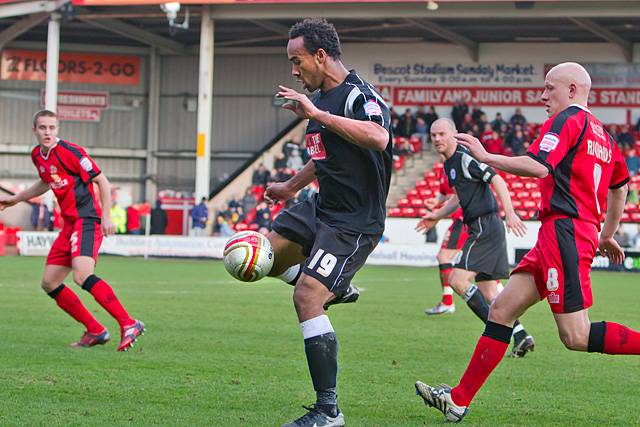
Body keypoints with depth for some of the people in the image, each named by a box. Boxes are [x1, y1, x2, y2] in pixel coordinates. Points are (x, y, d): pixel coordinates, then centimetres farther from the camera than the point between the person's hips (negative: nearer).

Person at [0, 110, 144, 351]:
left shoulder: (70, 152, -13)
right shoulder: (37, 155, 11)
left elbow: (102, 180, -9)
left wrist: (106, 216, -15)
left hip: (87, 221, -9)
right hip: (70, 224, 9)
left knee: (82, 276, -29)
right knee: (49, 283, 7)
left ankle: (129, 325, -29)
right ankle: (95, 331, 12)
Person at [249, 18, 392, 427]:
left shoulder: (358, 95, -19)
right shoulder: (321, 97, 11)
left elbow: (377, 137, -41)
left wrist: (317, 114, -38)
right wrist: (292, 186, 37)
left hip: (353, 221, -10)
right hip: (322, 208, 10)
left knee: (306, 298, -19)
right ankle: (337, 289, 31)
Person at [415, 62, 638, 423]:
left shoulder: (567, 119, -7)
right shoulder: (601, 133, 22)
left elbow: (538, 166, -22)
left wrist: (486, 156, -15)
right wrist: (607, 235, 38)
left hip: (564, 231, -10)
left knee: (576, 337, -11)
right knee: (501, 310, 7)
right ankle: (459, 400, 6)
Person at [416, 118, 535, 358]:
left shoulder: (465, 158, -12)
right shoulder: (449, 164, 18)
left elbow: (497, 180, -20)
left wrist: (510, 213, -29)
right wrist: (437, 216, 27)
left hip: (484, 227, -10)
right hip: (482, 228, 10)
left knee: (457, 280, -14)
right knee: (488, 293, 9)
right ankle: (521, 337, 9)